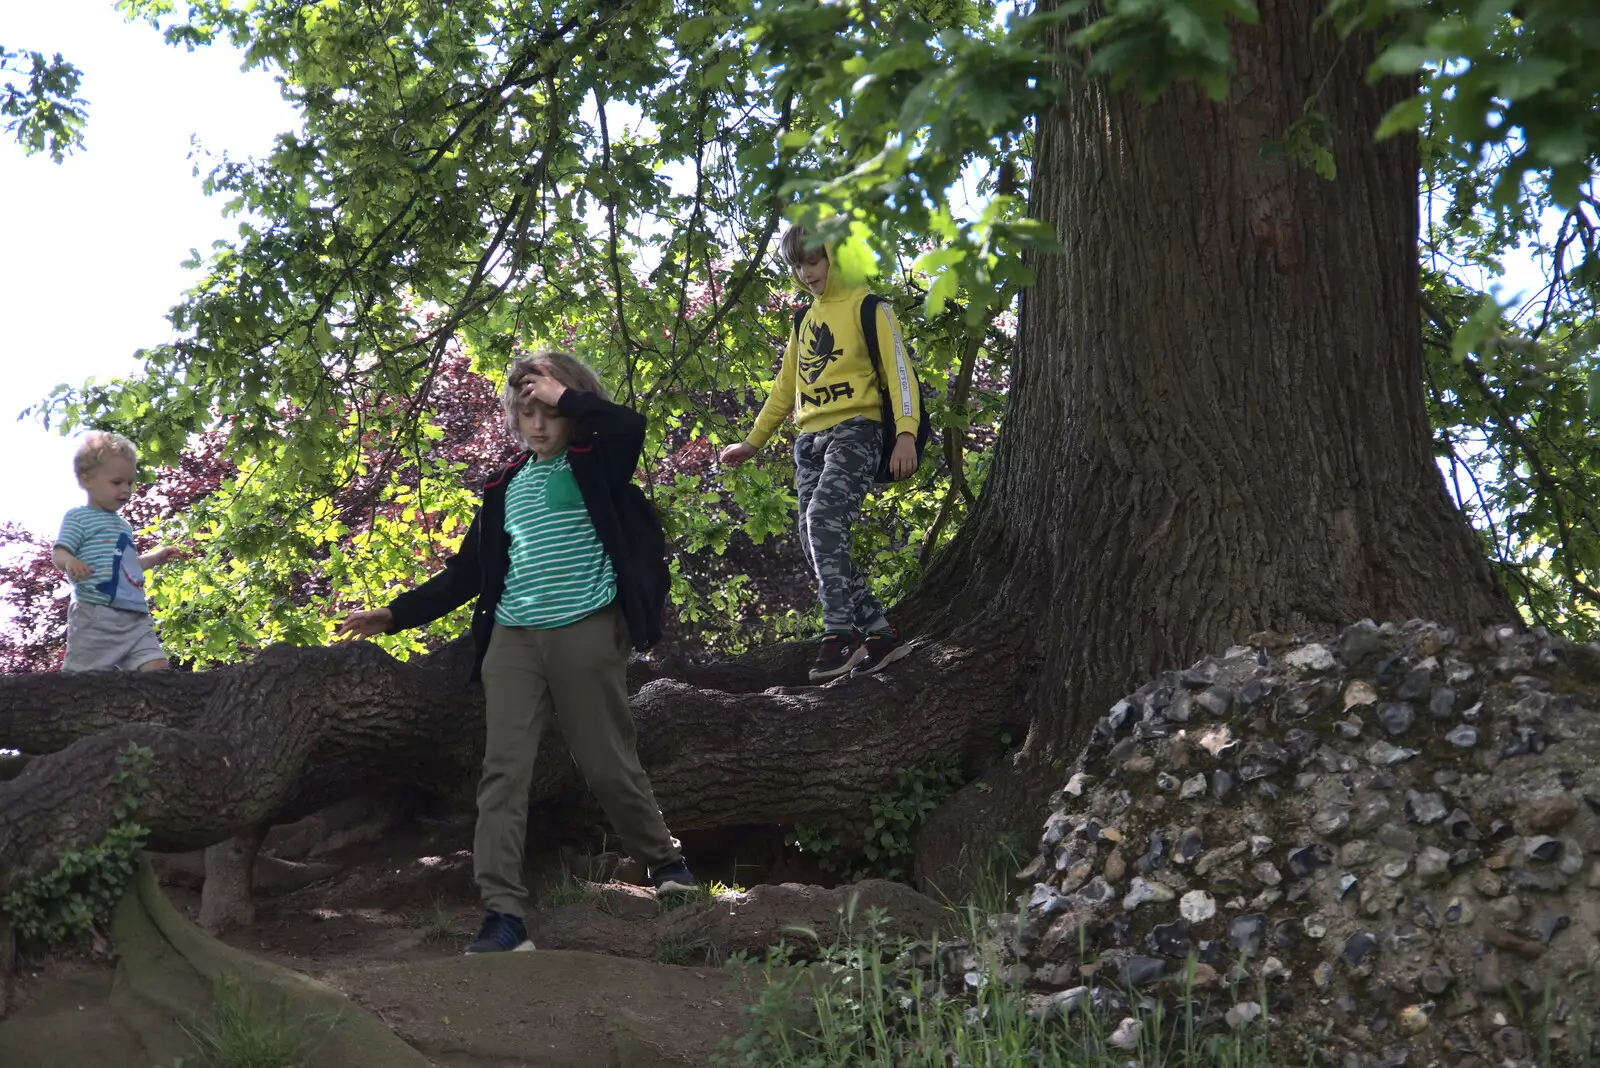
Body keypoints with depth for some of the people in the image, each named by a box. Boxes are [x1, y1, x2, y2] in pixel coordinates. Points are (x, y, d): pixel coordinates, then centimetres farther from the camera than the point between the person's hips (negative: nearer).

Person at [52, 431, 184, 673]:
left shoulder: (123, 525, 25)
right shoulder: (78, 517, 1)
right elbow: (58, 553, -11)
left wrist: (155, 558, 29)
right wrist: (70, 562, -32)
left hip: (135, 618, 7)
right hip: (95, 616, -7)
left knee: (156, 667, -6)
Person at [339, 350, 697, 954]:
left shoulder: (595, 466, 5)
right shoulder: (505, 488, 18)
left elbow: (630, 427, -18)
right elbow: (468, 571, 19)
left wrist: (566, 396, -9)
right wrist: (399, 613, 14)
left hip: (586, 631, -4)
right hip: (513, 637, 4)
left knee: (607, 763, 4)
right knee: (503, 770, -7)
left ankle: (665, 862, 30)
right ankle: (503, 915, -11)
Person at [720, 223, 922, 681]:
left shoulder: (867, 306, 0)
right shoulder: (804, 319, 21)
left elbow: (898, 369, -7)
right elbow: (786, 387, 28)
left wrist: (906, 433, -19)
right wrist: (753, 441, 26)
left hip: (854, 431, -7)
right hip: (810, 439, 8)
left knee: (824, 519, -27)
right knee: (816, 542, -2)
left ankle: (841, 633, -26)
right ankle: (880, 632, 4)